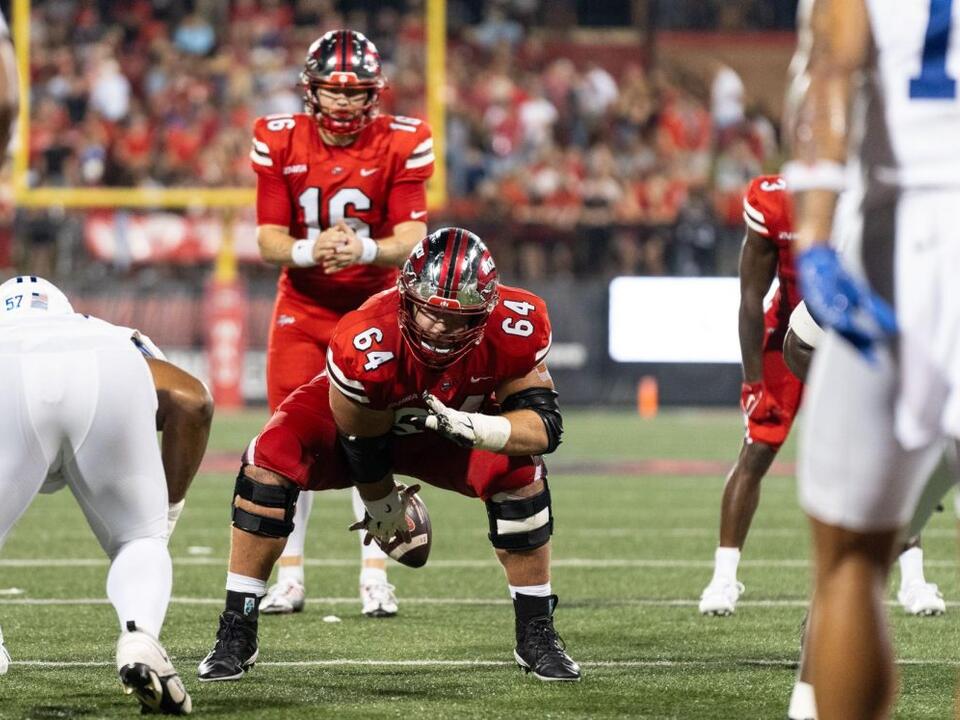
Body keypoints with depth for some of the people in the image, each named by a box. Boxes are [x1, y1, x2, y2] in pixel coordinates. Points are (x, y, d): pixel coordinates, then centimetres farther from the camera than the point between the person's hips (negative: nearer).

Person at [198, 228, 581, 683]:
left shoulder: (512, 329, -34)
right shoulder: (366, 343, -41)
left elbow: (545, 426, -29)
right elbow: (362, 445, -23)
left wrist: (468, 426, -48)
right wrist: (384, 511, -6)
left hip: (452, 426, 2)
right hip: (355, 415, -2)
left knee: (520, 473, -23)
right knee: (270, 462, -27)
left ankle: (536, 635, -3)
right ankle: (237, 634, -16)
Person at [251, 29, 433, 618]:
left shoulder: (402, 144, -15)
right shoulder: (280, 142, -12)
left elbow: (411, 241, -19)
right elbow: (268, 241, -12)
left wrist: (365, 249, -41)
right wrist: (310, 250, -34)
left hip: (372, 307, -1)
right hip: (301, 309, 1)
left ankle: (376, 575, 0)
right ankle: (290, 575, 4)